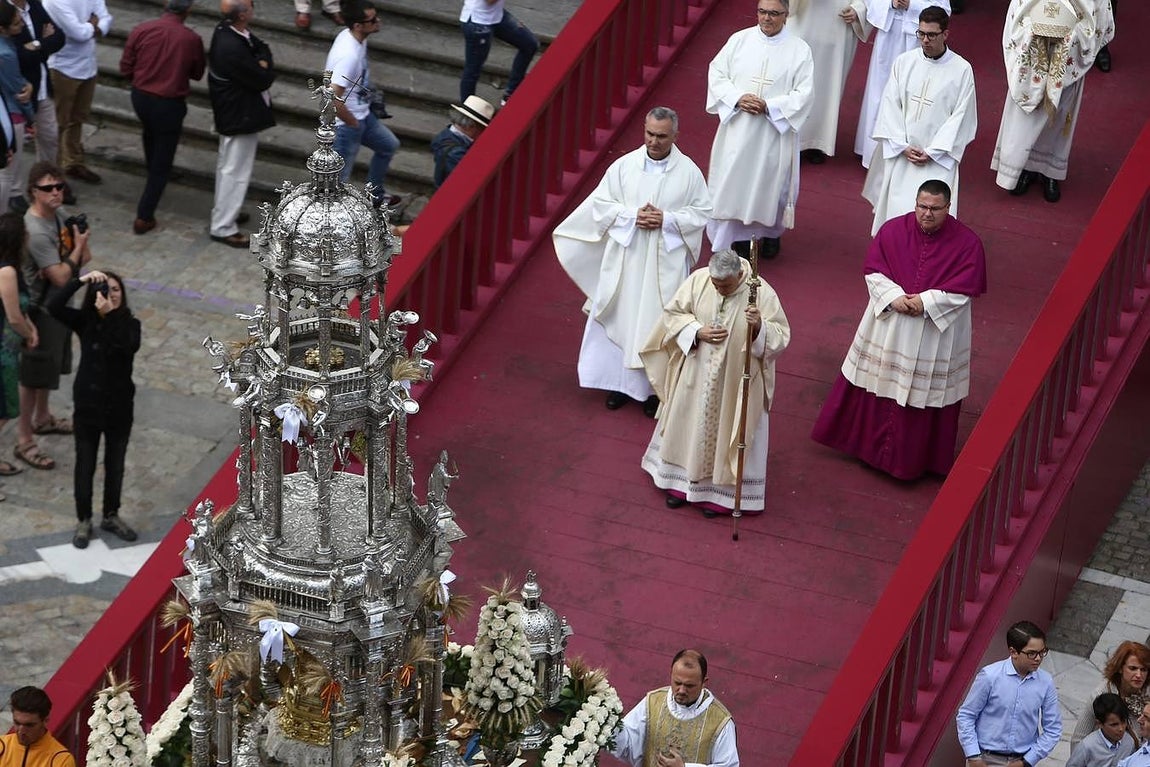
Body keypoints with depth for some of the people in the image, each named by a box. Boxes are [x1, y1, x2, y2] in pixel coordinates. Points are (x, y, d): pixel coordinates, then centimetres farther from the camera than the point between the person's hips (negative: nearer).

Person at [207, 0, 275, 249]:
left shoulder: (226, 31, -5)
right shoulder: (233, 49, -34)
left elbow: (261, 50, 4)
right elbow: (263, 80, -25)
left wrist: (262, 63, -16)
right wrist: (265, 62, -8)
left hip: (232, 113, 10)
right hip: (240, 117, -10)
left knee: (228, 166, 26)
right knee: (235, 171, 3)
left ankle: (224, 211, 43)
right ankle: (223, 227, 14)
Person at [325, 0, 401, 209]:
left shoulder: (350, 36, -5)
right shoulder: (348, 55, -34)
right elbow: (332, 100, -39)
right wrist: (352, 123, -20)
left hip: (363, 115, 10)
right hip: (346, 125, -10)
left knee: (389, 145, 29)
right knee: (338, 178, 2)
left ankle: (374, 195, 47)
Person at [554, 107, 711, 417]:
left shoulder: (689, 172, -6)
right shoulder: (624, 165, -3)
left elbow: (702, 213, -2)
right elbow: (600, 204, 0)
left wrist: (667, 219, -16)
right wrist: (632, 216, -15)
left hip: (666, 264, -2)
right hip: (625, 258, 2)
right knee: (621, 318, 9)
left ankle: (655, 386, 17)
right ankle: (621, 381, 23)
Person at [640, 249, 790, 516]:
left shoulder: (762, 293, -21)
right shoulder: (698, 280, -13)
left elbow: (782, 335, -16)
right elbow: (673, 313, -1)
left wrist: (760, 327, -37)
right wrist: (697, 332, -18)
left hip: (737, 382, -3)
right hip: (696, 376, 3)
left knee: (726, 433, 10)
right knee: (689, 426, 18)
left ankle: (718, 490, 29)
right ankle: (681, 482, 38)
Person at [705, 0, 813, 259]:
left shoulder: (799, 50, -3)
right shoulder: (739, 40, 2)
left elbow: (803, 94, -7)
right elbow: (717, 73, 3)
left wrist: (769, 106, -19)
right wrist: (737, 98, -15)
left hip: (775, 133, -1)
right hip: (737, 130, 1)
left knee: (772, 184, 8)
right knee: (733, 182, 4)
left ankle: (770, 233, 31)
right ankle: (737, 236, 17)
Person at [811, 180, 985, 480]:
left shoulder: (967, 243, -12)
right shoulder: (893, 230, -6)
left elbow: (963, 291, -13)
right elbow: (873, 271, -3)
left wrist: (925, 302, -22)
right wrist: (894, 297, -19)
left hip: (937, 334, -2)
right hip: (888, 325, 2)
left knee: (925, 390, 8)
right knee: (877, 379, 13)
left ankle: (915, 458, 23)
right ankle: (868, 440, 32)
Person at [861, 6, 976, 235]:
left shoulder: (961, 70, -4)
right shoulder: (904, 62, 3)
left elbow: (961, 116, -4)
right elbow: (890, 105, 3)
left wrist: (932, 153, -10)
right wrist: (903, 146, -7)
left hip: (938, 156, -3)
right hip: (901, 152, 3)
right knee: (896, 206, 0)